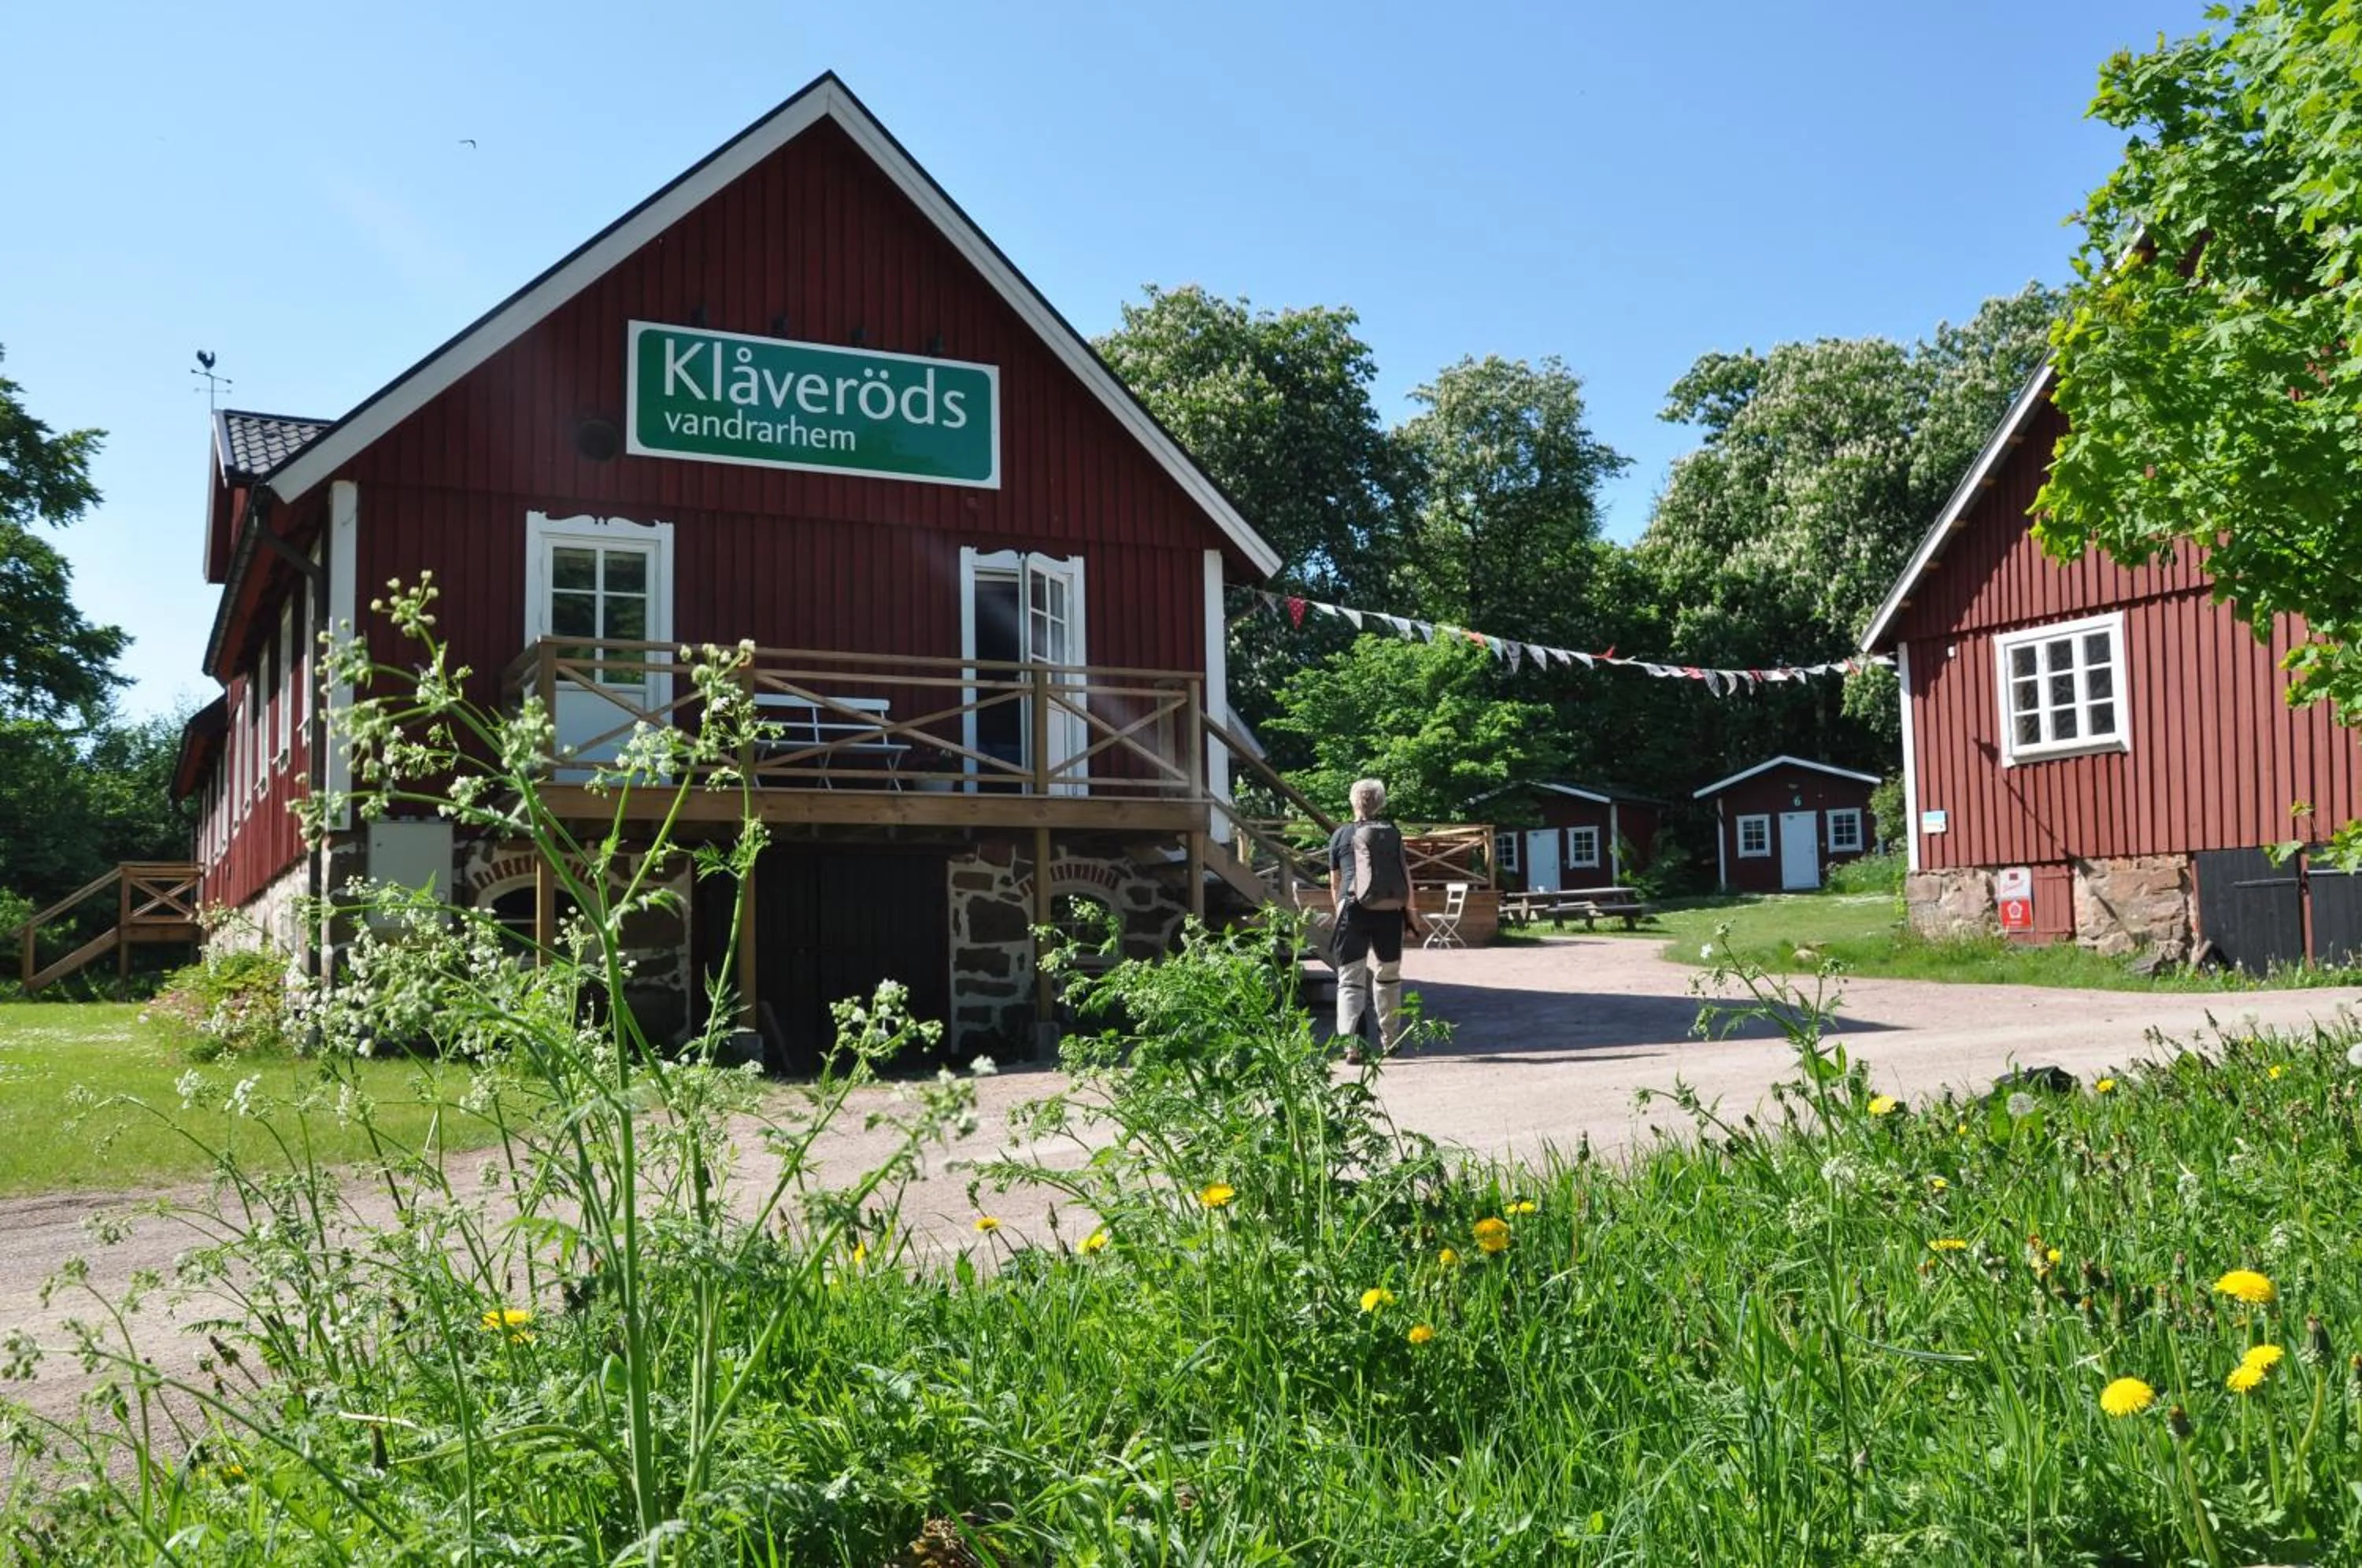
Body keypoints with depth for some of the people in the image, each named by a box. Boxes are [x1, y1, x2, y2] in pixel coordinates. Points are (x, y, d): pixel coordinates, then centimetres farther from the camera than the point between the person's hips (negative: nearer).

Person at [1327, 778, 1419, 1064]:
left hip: (1355, 910, -2)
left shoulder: (1341, 835, 5)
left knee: (1350, 978, -2)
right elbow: (1405, 872, 7)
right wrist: (1411, 907, 16)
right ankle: (1388, 1038, 29)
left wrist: (1338, 909, 24)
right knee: (1388, 975, 19)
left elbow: (1335, 882, 11)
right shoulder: (1393, 833, 9)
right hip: (1390, 911, 2)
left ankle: (1352, 1042, -17)